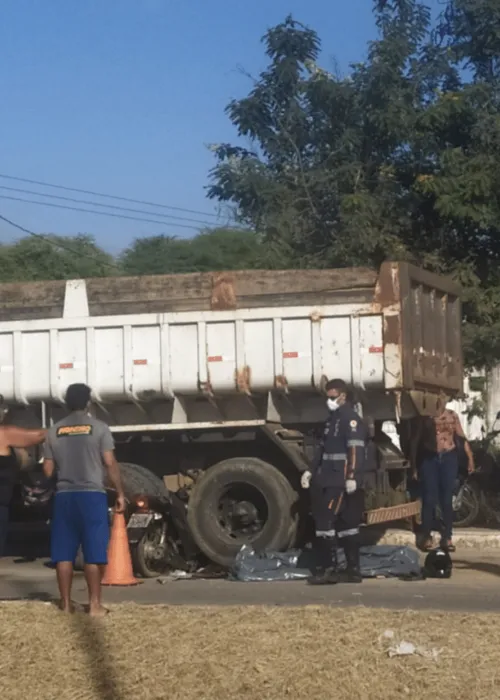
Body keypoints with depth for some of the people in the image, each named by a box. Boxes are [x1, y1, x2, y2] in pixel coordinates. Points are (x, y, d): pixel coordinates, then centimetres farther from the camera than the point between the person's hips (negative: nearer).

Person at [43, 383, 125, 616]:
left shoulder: (54, 431, 7)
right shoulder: (98, 427, -3)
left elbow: (48, 470, 9)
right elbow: (110, 463, -7)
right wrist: (120, 493, 1)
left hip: (64, 495, 3)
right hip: (92, 495, -3)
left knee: (64, 553, 7)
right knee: (93, 553, -1)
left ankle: (66, 603, 9)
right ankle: (94, 604, -1)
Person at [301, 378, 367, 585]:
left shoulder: (351, 419, -9)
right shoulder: (333, 419, 21)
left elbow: (356, 450, -19)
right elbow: (323, 449, 26)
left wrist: (352, 477, -27)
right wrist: (311, 471, 20)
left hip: (341, 482, -10)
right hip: (329, 481, 10)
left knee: (325, 521, -13)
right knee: (346, 525, 9)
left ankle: (329, 569, -10)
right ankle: (353, 570, 12)